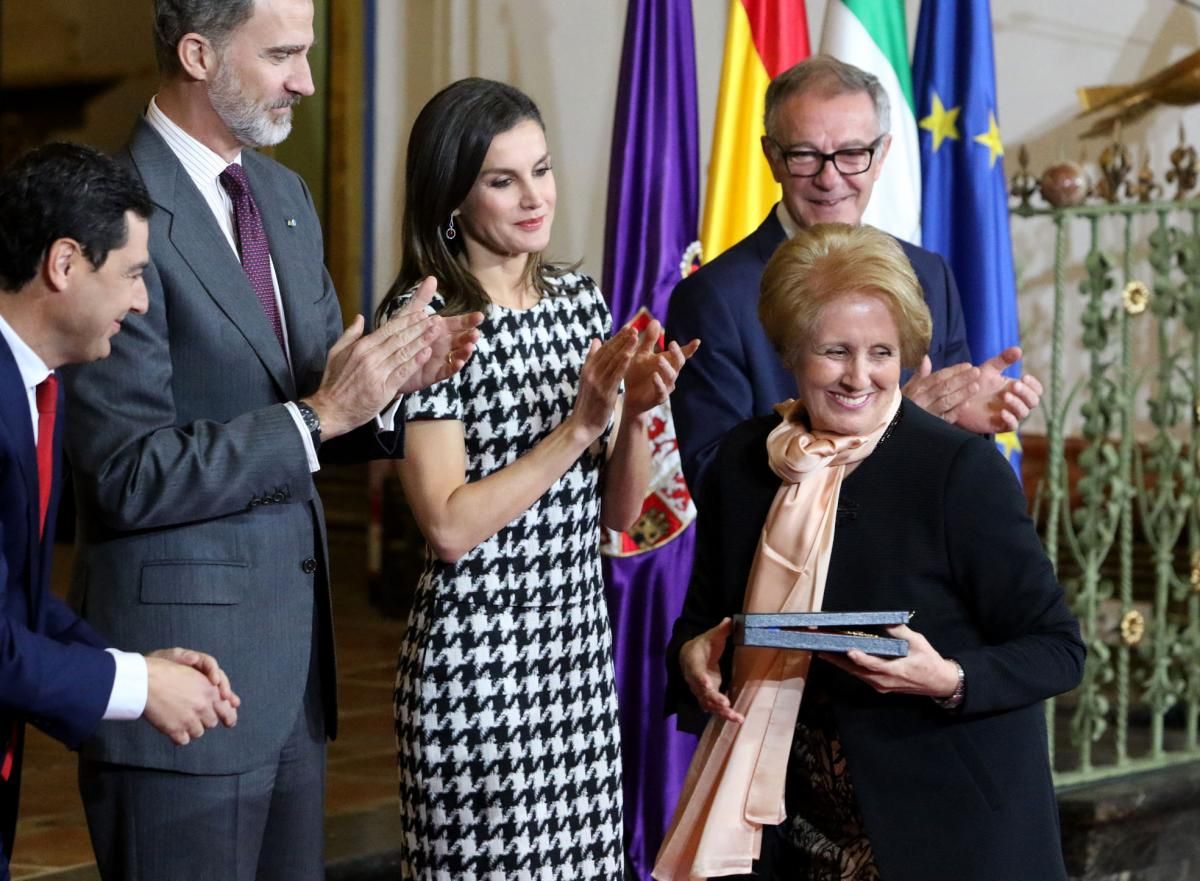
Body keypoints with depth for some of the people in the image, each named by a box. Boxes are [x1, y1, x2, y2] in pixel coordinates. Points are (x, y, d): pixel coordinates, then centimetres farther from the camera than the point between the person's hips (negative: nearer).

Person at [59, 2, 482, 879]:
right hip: (183, 656, -8)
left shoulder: (285, 195, 11)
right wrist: (317, 414, -21)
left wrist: (390, 376, -5)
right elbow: (130, 476, -19)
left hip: (291, 658, 8)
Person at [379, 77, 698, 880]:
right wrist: (578, 424, -19)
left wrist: (637, 413, -9)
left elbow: (618, 512, 9)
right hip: (478, 658, -6)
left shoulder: (580, 300, 6)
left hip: (580, 644, 6)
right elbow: (450, 525, -17)